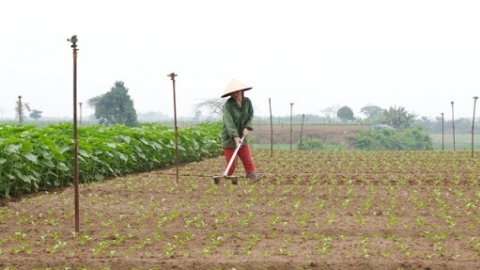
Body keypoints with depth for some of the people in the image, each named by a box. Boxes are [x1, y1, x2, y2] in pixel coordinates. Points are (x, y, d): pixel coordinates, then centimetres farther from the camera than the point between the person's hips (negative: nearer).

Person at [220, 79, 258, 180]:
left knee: (248, 162, 0)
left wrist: (247, 127, -11)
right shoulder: (228, 104, -17)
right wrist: (235, 137, -37)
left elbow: (250, 116, 9)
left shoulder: (247, 102, -1)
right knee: (231, 165, -3)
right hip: (229, 138, -4)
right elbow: (229, 122, -26)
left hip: (242, 138, 4)